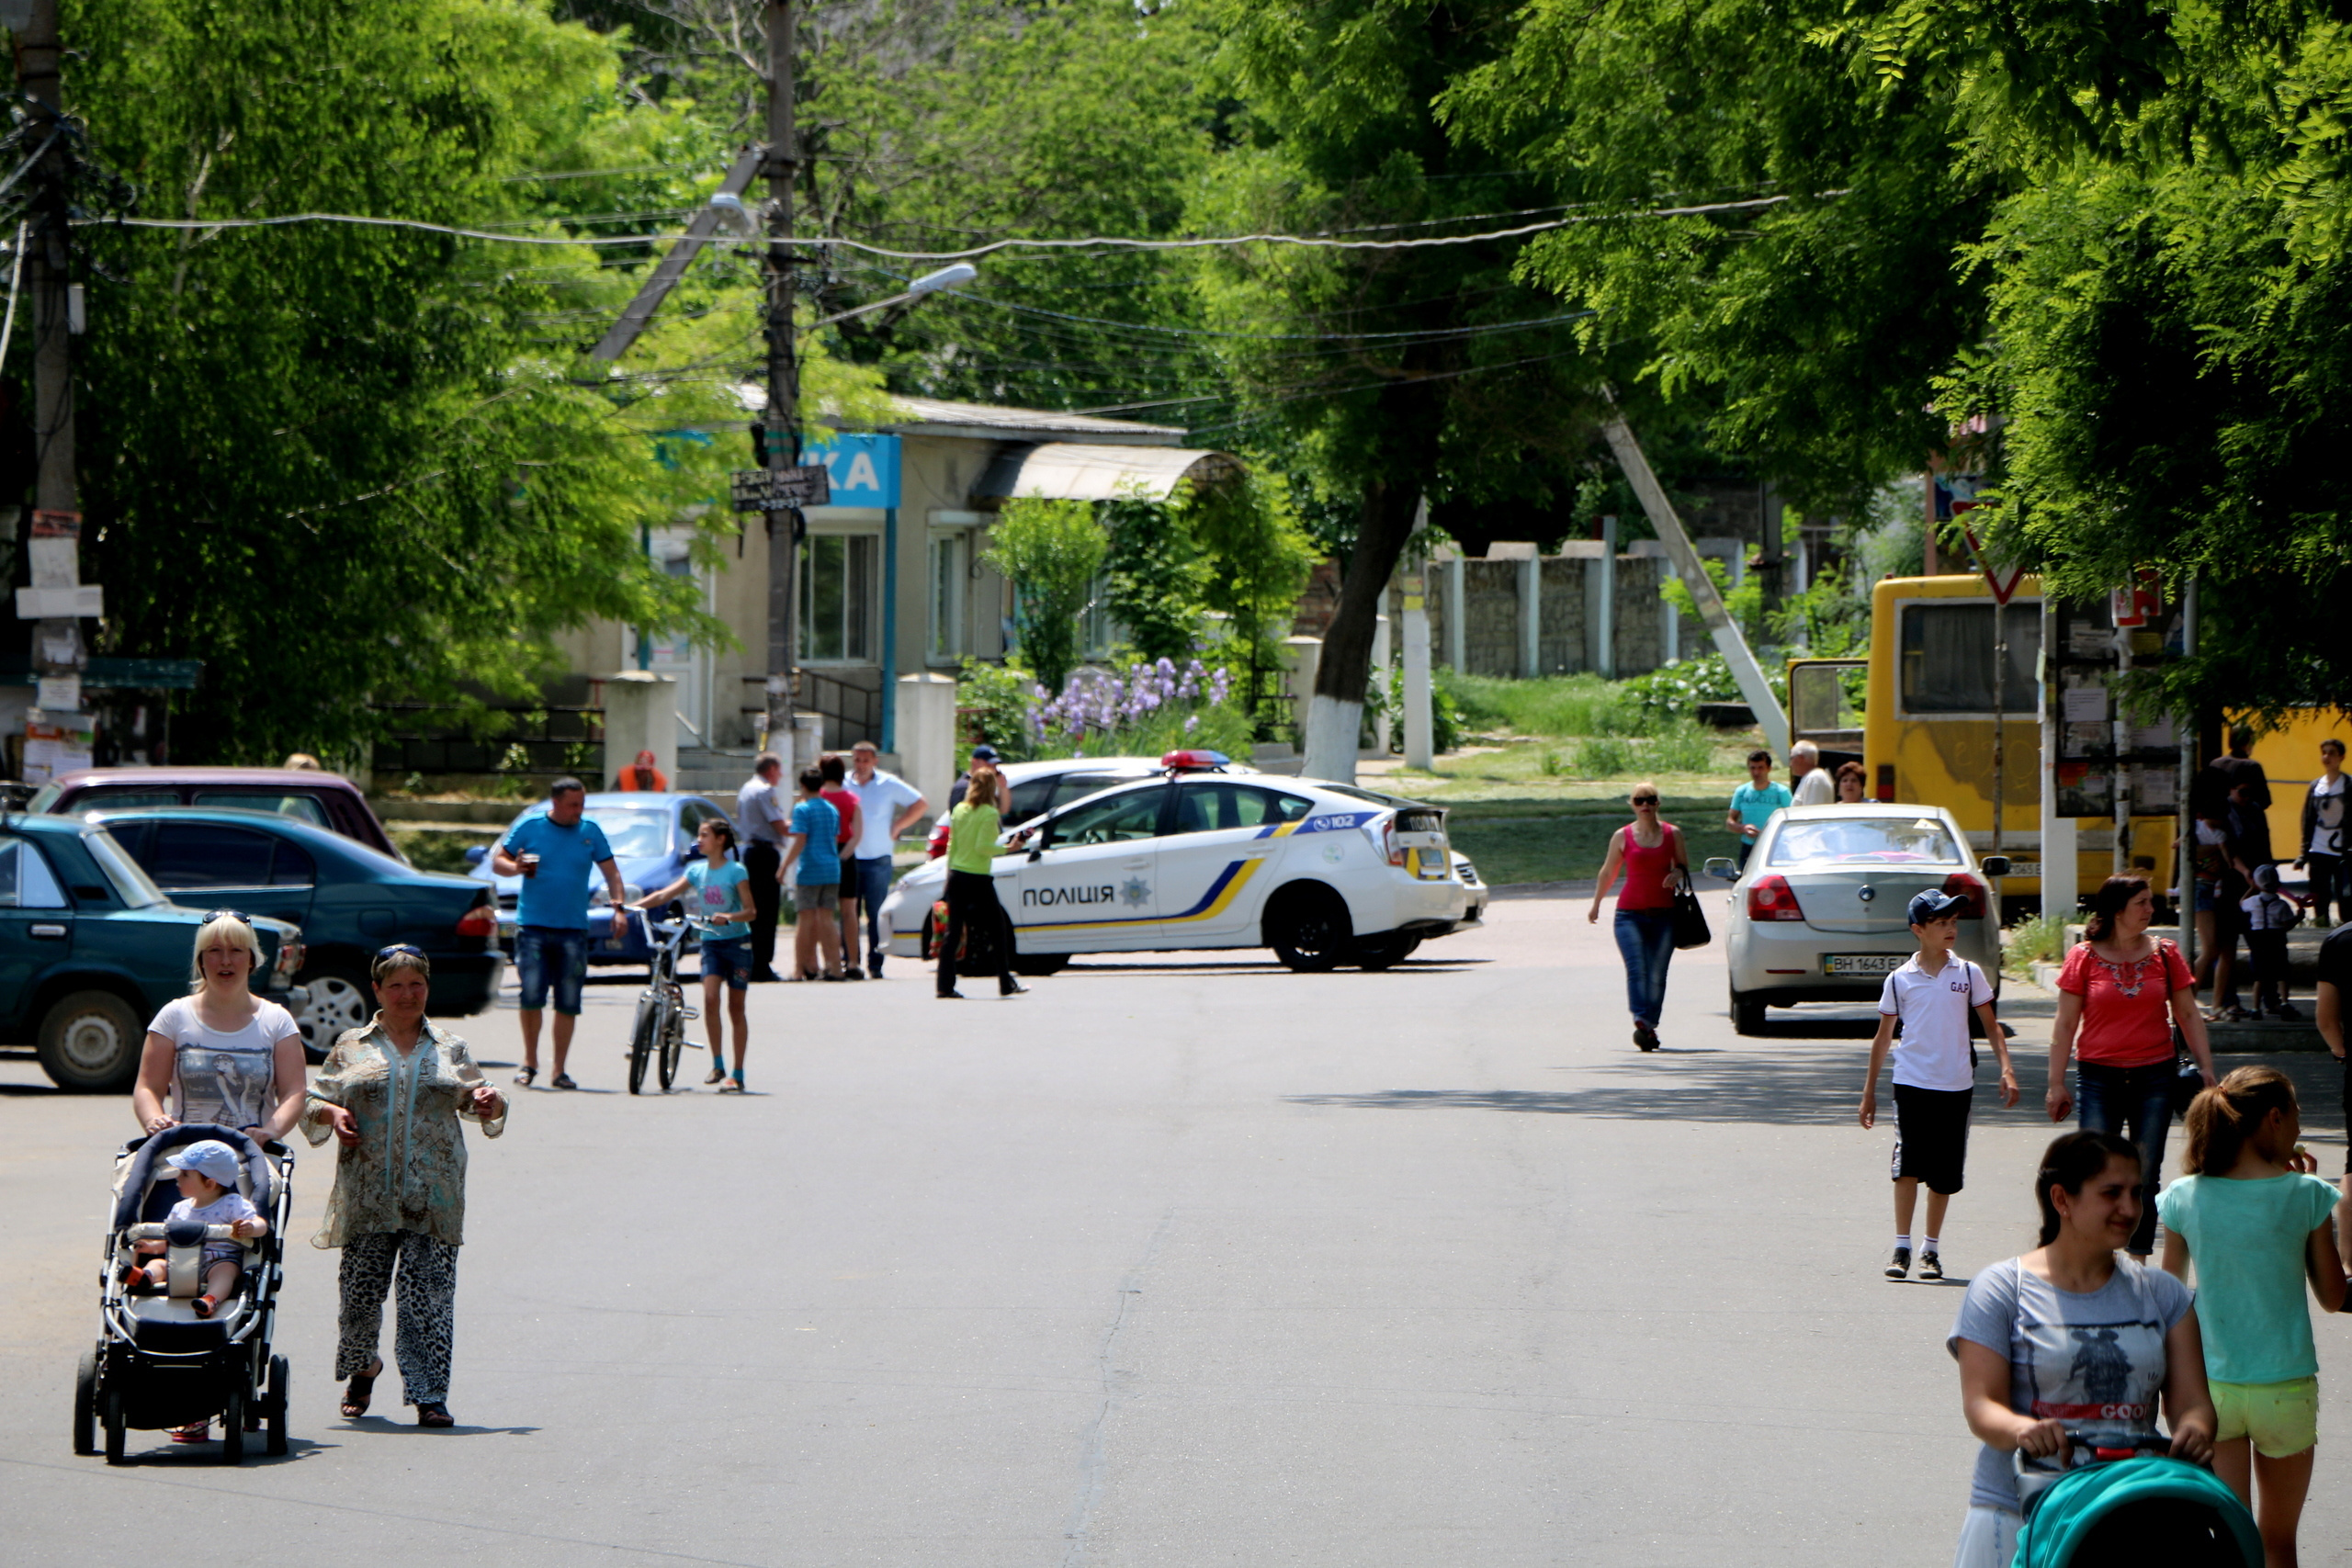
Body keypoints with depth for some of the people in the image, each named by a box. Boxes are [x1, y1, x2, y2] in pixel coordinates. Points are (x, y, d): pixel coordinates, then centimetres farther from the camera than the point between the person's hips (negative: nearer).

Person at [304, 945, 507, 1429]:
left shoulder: (449, 1049, 14)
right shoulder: (351, 1049, 12)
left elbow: (473, 1101, 18)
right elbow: (313, 1103, 16)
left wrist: (488, 1102, -4)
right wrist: (333, 1115, -5)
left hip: (433, 1199, 0)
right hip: (367, 1198, 0)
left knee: (429, 1299, -8)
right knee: (361, 1294, 3)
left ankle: (429, 1397, -7)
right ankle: (362, 1367, 32)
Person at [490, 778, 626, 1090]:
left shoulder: (590, 832, 8)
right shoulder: (530, 827, 3)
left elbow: (610, 871, 12)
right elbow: (497, 860, 8)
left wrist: (619, 907, -2)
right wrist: (516, 867, -15)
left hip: (573, 930, 2)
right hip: (533, 925, -2)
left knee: (568, 1003, 0)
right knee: (531, 995, -10)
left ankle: (559, 1071, 8)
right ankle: (530, 1061, 9)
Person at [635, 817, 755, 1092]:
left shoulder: (736, 871, -7)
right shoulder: (697, 871, 6)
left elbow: (750, 911, -10)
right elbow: (664, 895, 3)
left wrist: (728, 917, -29)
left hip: (736, 944, -3)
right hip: (710, 943, 3)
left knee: (736, 1008, 1)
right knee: (710, 997, -18)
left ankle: (738, 1074, 6)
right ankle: (717, 1064, -9)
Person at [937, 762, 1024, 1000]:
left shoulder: (959, 810, 7)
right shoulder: (989, 813, -11)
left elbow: (951, 845, 12)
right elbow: (982, 846, -18)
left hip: (956, 875, 6)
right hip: (978, 879, -6)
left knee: (953, 933, 5)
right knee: (997, 929, 8)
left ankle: (945, 986, -1)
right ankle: (1006, 984, 13)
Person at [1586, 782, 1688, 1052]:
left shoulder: (1673, 834, 8)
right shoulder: (1622, 837, 5)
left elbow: (1684, 865, 17)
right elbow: (1608, 872, 16)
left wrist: (1678, 874, -7)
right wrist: (1596, 905, 22)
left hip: (1664, 914, 1)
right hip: (1630, 913, -1)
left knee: (1657, 975, 0)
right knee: (1636, 969, -18)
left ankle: (1650, 1026, 8)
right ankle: (1642, 1022, -29)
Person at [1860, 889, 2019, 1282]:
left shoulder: (1968, 974, 5)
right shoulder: (1900, 980, 3)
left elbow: (1990, 1025, 10)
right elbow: (1884, 1036, 10)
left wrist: (2006, 1069, -4)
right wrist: (1869, 1091, 11)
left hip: (1956, 1085, 1)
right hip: (1912, 1082, -1)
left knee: (1944, 1172, 4)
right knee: (1908, 1162, -12)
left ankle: (1930, 1250, 16)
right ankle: (1901, 1247, -7)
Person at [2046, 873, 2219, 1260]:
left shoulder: (2164, 954, 5)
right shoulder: (2084, 957, -1)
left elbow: (2188, 1015, 10)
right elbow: (2065, 1025, 2)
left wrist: (2206, 1069, 3)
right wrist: (2057, 1084, 0)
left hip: (2155, 1075, 2)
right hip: (2099, 1077, -2)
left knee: (2145, 1175, 2)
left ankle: (2138, 1261, 8)